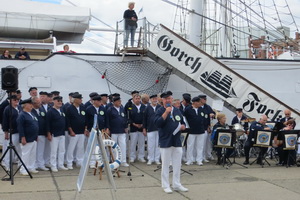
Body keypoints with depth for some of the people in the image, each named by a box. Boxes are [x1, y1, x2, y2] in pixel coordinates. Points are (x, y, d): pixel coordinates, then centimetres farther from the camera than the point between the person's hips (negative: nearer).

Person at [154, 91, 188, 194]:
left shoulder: (177, 111, 11)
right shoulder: (160, 111, -4)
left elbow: (182, 123, 21)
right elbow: (157, 123, -20)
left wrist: (183, 126, -2)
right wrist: (166, 112, -24)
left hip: (177, 141, 5)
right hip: (166, 142, -5)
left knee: (177, 165, 11)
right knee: (165, 165, 3)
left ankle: (177, 185, 22)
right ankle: (166, 186, 13)